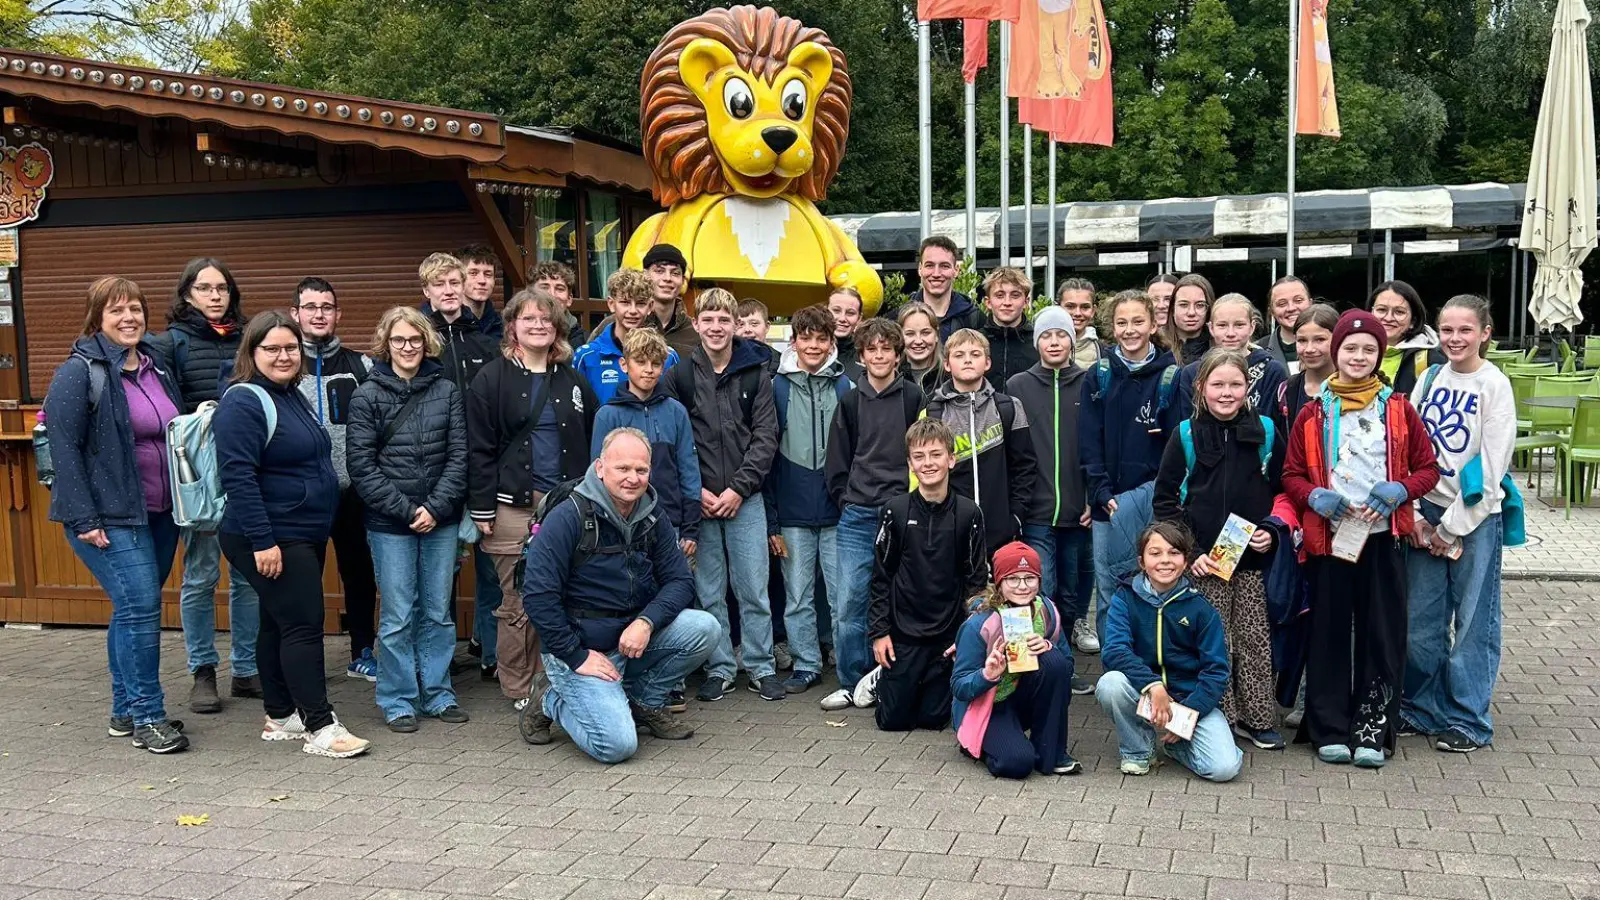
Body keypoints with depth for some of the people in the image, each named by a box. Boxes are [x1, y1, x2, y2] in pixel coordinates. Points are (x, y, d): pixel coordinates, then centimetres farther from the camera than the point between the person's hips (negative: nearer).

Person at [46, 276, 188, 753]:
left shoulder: (157, 367, 12)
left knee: (133, 609, 12)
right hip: (109, 517, -7)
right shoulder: (79, 372, -10)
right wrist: (83, 519, -19)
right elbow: (64, 448, -14)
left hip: (159, 513, 7)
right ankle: (146, 717, -2)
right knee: (140, 606, -12)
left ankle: (125, 712, 22)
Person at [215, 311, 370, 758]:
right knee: (303, 625, -9)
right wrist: (262, 540, -26)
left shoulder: (292, 396, 13)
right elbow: (238, 477, -23)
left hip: (305, 534, 9)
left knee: (280, 624, 15)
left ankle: (280, 717, 23)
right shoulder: (244, 402, -16)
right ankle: (320, 728, -4)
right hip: (271, 539, -9)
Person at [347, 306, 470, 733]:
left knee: (438, 612, 10)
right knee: (397, 616, 2)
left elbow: (459, 456, 2)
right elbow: (362, 466, -5)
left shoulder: (446, 391, 5)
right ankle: (398, 701, 14)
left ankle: (438, 693, 22)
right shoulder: (367, 396, -1)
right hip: (389, 524, -2)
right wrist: (406, 510, -12)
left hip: (441, 521, 2)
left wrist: (436, 507, -9)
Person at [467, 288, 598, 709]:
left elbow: (591, 443, 14)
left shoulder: (573, 380, 13)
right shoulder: (492, 379, 1)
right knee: (518, 603, 0)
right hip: (514, 505, -3)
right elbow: (479, 449, -3)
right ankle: (518, 691, 12)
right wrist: (482, 508, -8)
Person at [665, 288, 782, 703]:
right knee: (709, 591, 7)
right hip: (697, 499, 0)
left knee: (753, 588, 3)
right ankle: (720, 668, 17)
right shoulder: (680, 376, 3)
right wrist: (695, 490, -8)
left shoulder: (756, 374, 3)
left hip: (746, 498, 0)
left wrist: (739, 487, -9)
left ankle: (761, 667, 15)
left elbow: (765, 436, -1)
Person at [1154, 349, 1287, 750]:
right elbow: (1165, 499, 1)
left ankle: (1257, 718, 19)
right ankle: (1221, 720, 11)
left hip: (1253, 558, 2)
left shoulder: (1266, 432, 4)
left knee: (1255, 638, 7)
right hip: (1202, 562, -2)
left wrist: (1272, 529, -1)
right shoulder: (1186, 435, -1)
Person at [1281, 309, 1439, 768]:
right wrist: (1316, 498, -13)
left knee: (1383, 632, 3)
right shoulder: (1314, 413, 4)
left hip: (1383, 536, 1)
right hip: (1329, 536, 0)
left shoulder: (1399, 409, 5)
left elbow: (1428, 468, 7)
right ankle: (1329, 730, 12)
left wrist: (1399, 491, -13)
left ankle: (1372, 729, 13)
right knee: (1329, 632, 4)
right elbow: (1292, 474, 7)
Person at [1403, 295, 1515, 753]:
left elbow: (1492, 467, -10)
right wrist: (1415, 518, -3)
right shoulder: (1430, 379, 6)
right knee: (1420, 620, 7)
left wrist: (1452, 529, -10)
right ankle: (1420, 709, 21)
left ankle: (1467, 720, 13)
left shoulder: (1494, 385, -7)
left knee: (1473, 622, 3)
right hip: (1426, 513, 4)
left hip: (1475, 517, -4)